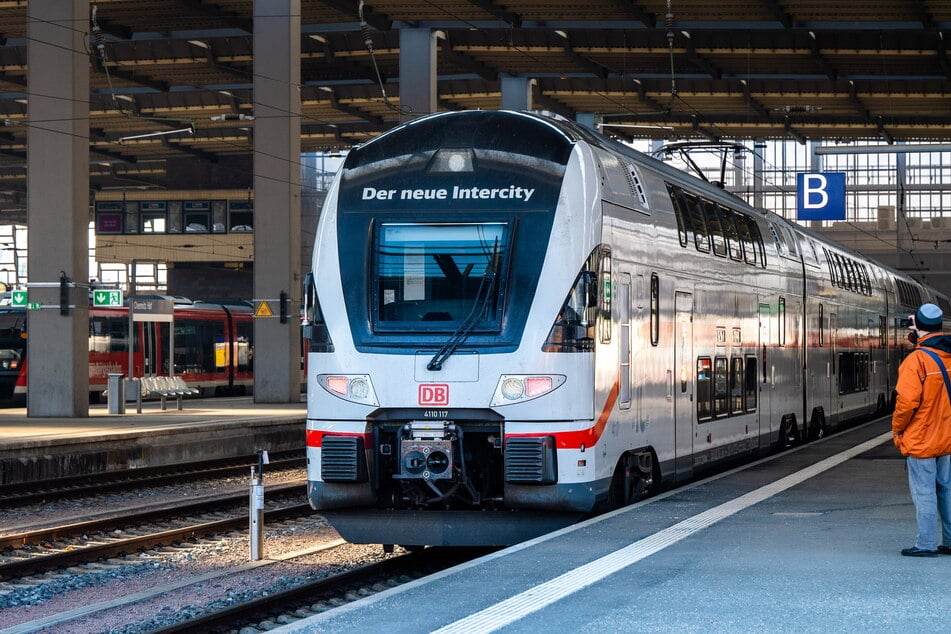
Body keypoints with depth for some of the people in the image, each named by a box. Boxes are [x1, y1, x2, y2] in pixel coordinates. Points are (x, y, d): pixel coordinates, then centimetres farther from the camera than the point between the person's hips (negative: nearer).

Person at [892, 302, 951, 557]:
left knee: (924, 491, -1)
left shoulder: (916, 359, -19)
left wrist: (897, 428, -6)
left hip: (920, 439, -7)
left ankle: (926, 544, 1)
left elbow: (907, 400, -22)